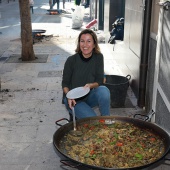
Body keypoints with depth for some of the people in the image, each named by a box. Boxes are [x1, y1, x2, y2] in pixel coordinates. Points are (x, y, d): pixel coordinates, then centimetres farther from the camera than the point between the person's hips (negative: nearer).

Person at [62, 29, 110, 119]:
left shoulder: (98, 58, -4)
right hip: (74, 99, -3)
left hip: (89, 96, 3)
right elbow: (65, 83, -3)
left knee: (104, 90, -29)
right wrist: (69, 97, -21)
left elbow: (100, 81, -2)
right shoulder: (71, 60, -12)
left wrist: (90, 85, -24)